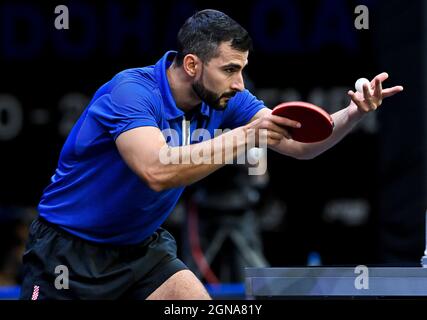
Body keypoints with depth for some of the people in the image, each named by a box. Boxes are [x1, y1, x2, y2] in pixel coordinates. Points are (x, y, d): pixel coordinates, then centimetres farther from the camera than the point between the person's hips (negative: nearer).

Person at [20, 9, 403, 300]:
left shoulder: (225, 101, -5)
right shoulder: (131, 91, -25)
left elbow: (298, 143, -8)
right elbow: (156, 171, -41)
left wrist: (352, 114, -27)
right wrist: (245, 136, -42)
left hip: (141, 248, 6)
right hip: (68, 248, -6)